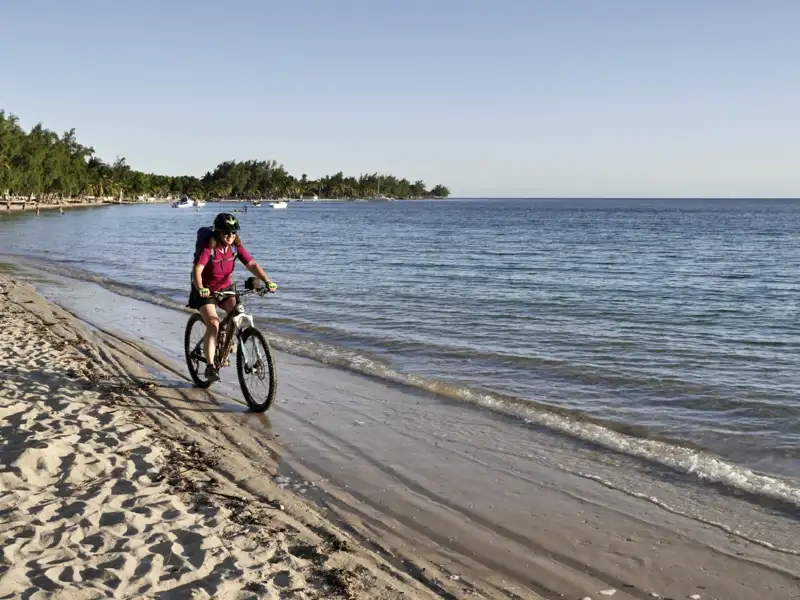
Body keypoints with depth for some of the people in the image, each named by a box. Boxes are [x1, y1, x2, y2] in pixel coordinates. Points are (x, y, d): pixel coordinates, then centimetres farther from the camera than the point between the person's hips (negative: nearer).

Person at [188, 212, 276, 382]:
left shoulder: (236, 247, -10)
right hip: (206, 290, -4)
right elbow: (197, 270, -35)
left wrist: (267, 281, -32)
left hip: (226, 288, 4)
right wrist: (200, 288, -53)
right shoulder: (209, 248, -23)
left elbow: (252, 264, -18)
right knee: (213, 325, -20)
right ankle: (210, 367, -16)